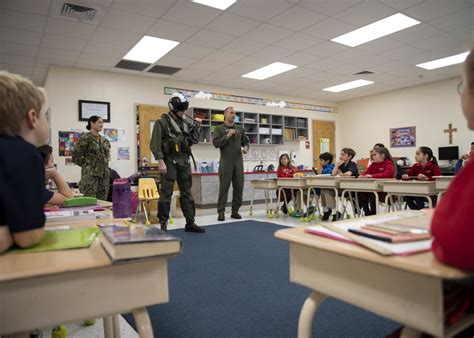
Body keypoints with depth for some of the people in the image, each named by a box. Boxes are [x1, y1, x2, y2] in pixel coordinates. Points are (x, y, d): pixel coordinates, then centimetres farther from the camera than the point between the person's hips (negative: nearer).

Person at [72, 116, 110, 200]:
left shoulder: (104, 140, 14)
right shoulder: (85, 138, -6)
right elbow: (76, 156, -6)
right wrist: (87, 165, 1)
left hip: (104, 175, 6)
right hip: (90, 175, -6)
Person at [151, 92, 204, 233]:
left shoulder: (185, 123, 13)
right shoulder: (162, 122, -6)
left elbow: (193, 141, 17)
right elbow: (155, 144, -12)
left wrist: (197, 127, 6)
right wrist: (160, 162, -19)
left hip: (184, 162, 7)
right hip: (169, 162, -6)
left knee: (187, 193, 10)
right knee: (166, 194, -2)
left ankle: (190, 223, 18)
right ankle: (163, 225, 7)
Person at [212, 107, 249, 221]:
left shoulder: (240, 129, 15)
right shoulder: (219, 128, 2)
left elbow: (245, 141, 19)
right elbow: (216, 143, -8)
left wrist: (246, 147, -2)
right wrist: (227, 136, -16)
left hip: (238, 162, 4)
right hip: (225, 162, -4)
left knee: (239, 187, 4)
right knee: (224, 187, -3)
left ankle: (235, 210, 15)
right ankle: (221, 212, 4)